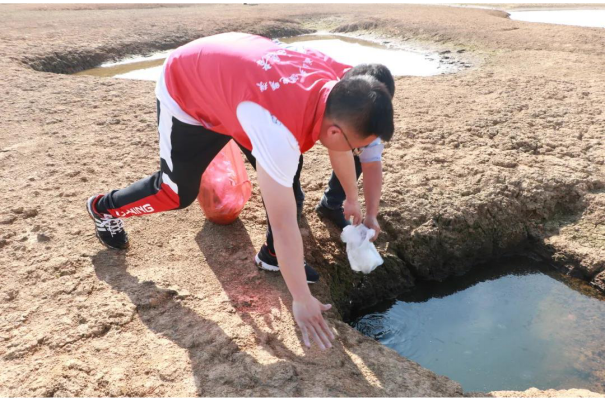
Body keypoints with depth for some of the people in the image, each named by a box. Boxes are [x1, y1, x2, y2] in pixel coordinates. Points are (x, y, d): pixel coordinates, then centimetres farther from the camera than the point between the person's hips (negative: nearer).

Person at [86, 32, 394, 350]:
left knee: (283, 173, -4)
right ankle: (105, 208, 33)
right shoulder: (280, 129, -44)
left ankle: (277, 255, 14)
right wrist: (302, 300, -26)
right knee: (178, 193, 6)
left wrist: (352, 199, 12)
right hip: (185, 90, -6)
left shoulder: (340, 83, -21)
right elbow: (284, 223, -37)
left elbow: (339, 146, 0)